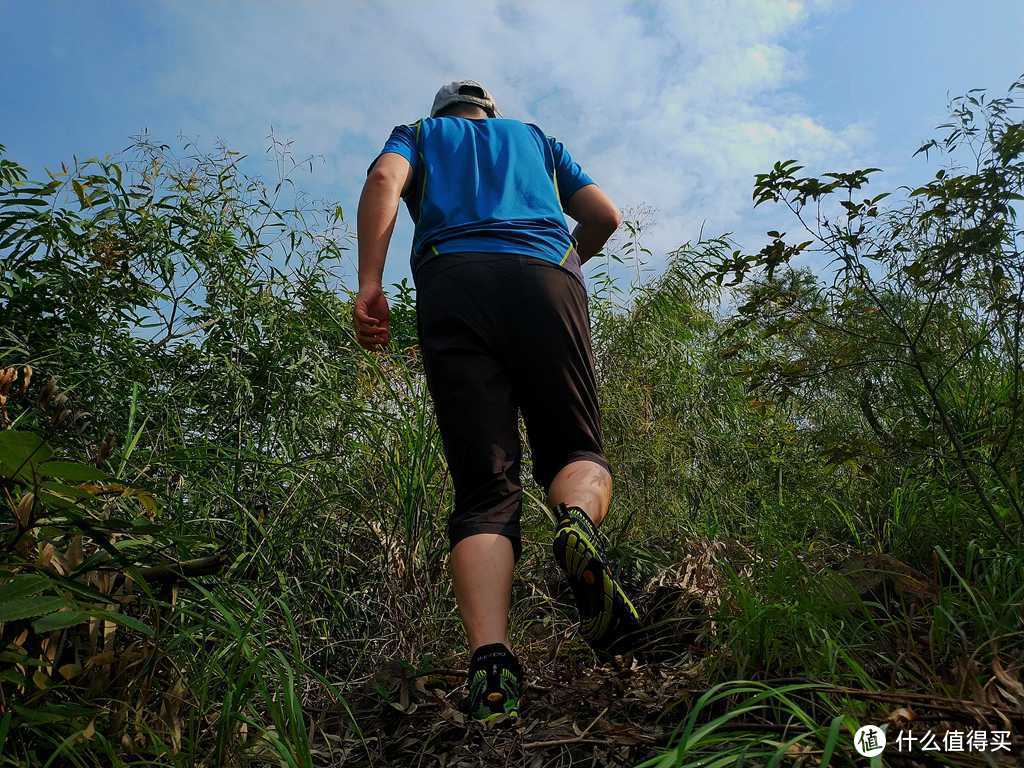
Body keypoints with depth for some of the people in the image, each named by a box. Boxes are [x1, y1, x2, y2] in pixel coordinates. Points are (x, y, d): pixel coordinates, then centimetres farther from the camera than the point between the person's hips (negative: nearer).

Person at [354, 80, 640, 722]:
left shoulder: (419, 132, 31)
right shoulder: (534, 136, 36)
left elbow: (385, 179, 7)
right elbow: (606, 217, 28)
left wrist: (369, 284, -5)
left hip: (452, 286, 0)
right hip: (546, 279, 1)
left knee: (484, 492, -4)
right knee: (576, 449, 9)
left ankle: (491, 662, -23)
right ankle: (578, 522, -27)